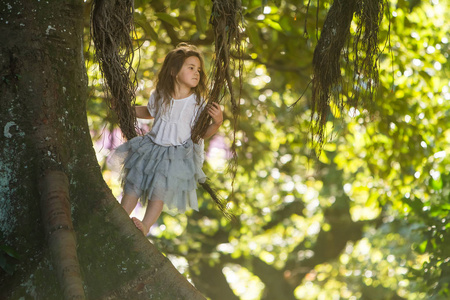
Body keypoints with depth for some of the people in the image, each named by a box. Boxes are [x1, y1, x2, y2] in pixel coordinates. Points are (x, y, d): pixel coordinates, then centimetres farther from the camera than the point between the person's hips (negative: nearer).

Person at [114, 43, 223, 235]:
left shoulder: (198, 102, -11)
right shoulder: (159, 95, -3)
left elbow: (202, 133, -6)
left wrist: (217, 122, -24)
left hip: (178, 154, -3)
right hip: (151, 147, 3)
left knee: (160, 191, -10)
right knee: (133, 185, 2)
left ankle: (146, 226, -2)